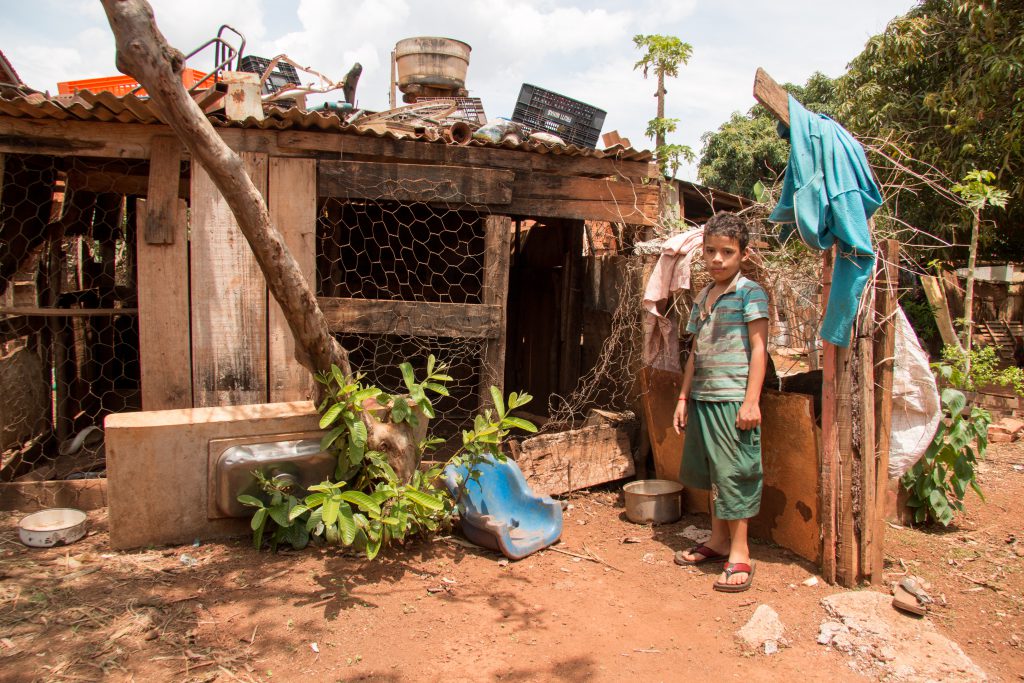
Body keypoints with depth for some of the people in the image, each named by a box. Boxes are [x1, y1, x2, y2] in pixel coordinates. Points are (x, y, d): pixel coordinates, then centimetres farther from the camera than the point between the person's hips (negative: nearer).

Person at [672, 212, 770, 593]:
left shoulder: (749, 293, -6)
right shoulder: (701, 299, 14)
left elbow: (758, 348, -11)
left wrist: (751, 401, -17)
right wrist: (684, 397, 14)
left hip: (733, 399, -7)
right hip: (702, 399, 7)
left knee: (735, 472, -2)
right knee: (711, 472, 15)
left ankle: (739, 554, 9)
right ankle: (718, 540, 29)